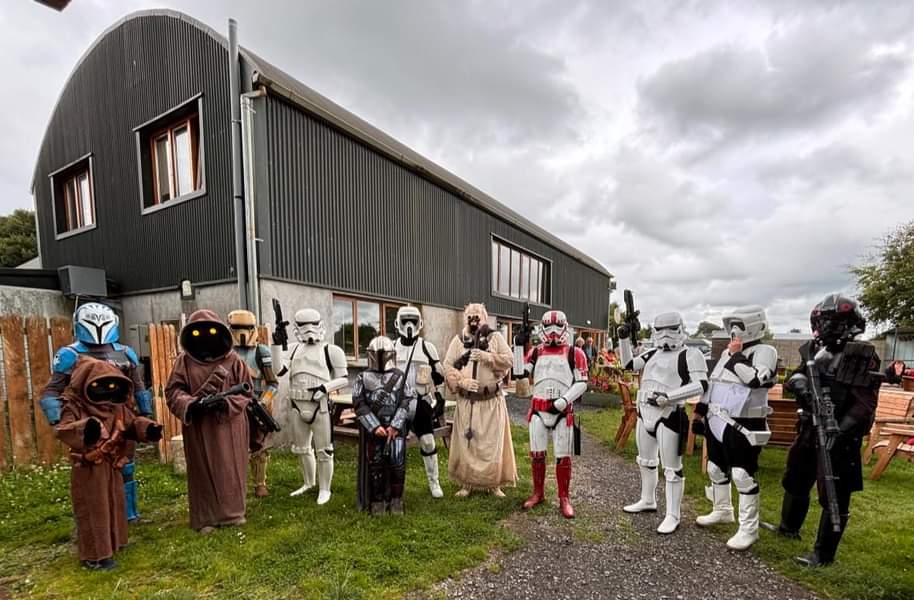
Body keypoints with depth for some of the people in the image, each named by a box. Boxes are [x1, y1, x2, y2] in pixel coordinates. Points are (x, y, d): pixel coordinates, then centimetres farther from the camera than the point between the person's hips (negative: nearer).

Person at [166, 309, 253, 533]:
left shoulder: (233, 360, -1)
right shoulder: (184, 361, 0)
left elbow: (246, 391, 0)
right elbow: (173, 391, -1)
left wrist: (226, 402, -18)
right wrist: (192, 404, -20)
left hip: (229, 426, 0)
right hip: (199, 427, 0)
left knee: (231, 470, 10)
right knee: (203, 472, 8)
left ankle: (233, 512, 27)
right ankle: (206, 518, 22)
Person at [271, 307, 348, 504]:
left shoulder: (331, 351, -5)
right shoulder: (293, 349, 9)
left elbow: (344, 379, -3)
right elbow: (279, 370, -4)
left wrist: (325, 387, -20)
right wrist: (277, 344, -11)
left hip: (320, 406, -5)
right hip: (296, 407, 5)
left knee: (323, 451, 4)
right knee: (301, 449, 21)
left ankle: (324, 489, 22)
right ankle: (308, 483, 41)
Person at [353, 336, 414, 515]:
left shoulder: (400, 377, 3)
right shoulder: (363, 378, 3)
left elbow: (406, 403, -3)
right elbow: (359, 404, -4)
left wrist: (395, 426, -13)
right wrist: (375, 427, -13)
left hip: (396, 428, 0)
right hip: (372, 429, 0)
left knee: (397, 464, -3)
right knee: (375, 465, 7)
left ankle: (396, 500, 16)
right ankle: (378, 501, 24)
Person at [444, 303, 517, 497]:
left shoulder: (495, 337, 2)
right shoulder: (458, 340, 4)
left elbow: (509, 359, -8)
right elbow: (447, 366, -1)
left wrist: (486, 356, -20)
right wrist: (461, 380, -16)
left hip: (492, 400, -1)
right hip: (467, 401, 1)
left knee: (492, 442, 4)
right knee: (466, 441, 6)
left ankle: (494, 483, 18)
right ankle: (466, 483, 21)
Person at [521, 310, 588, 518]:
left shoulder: (575, 354, -1)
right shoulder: (535, 352, 8)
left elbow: (582, 383, -4)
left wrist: (563, 401, -15)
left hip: (563, 411, -2)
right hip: (538, 409, 3)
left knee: (563, 456, 5)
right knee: (537, 454, 10)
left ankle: (564, 498, 20)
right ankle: (538, 493, 27)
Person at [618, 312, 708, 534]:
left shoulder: (690, 354, -9)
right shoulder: (654, 353, 12)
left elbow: (701, 385, -19)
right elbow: (628, 364, 15)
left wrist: (668, 396, -25)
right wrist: (624, 339, 5)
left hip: (670, 416, -8)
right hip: (645, 414, 8)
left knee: (671, 467, 1)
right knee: (645, 460, 21)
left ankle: (673, 516, 15)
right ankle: (648, 501, 39)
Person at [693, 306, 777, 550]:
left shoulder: (765, 351, -9)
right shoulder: (727, 352, 13)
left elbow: (757, 380, -28)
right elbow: (712, 384, 17)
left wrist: (737, 356, -19)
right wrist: (700, 413, 17)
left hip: (743, 427, -8)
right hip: (717, 422, 8)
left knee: (743, 476, -3)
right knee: (716, 469, 19)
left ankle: (748, 529, 11)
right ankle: (722, 511, 39)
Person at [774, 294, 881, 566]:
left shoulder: (862, 357, -12)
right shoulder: (813, 350, 6)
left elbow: (865, 404, -17)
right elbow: (795, 376, 8)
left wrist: (841, 431, -26)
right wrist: (798, 381, -16)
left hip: (839, 437, -7)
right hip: (809, 431, 7)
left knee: (834, 497, 4)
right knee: (795, 481, 22)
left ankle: (823, 554, 18)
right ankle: (789, 527, 43)